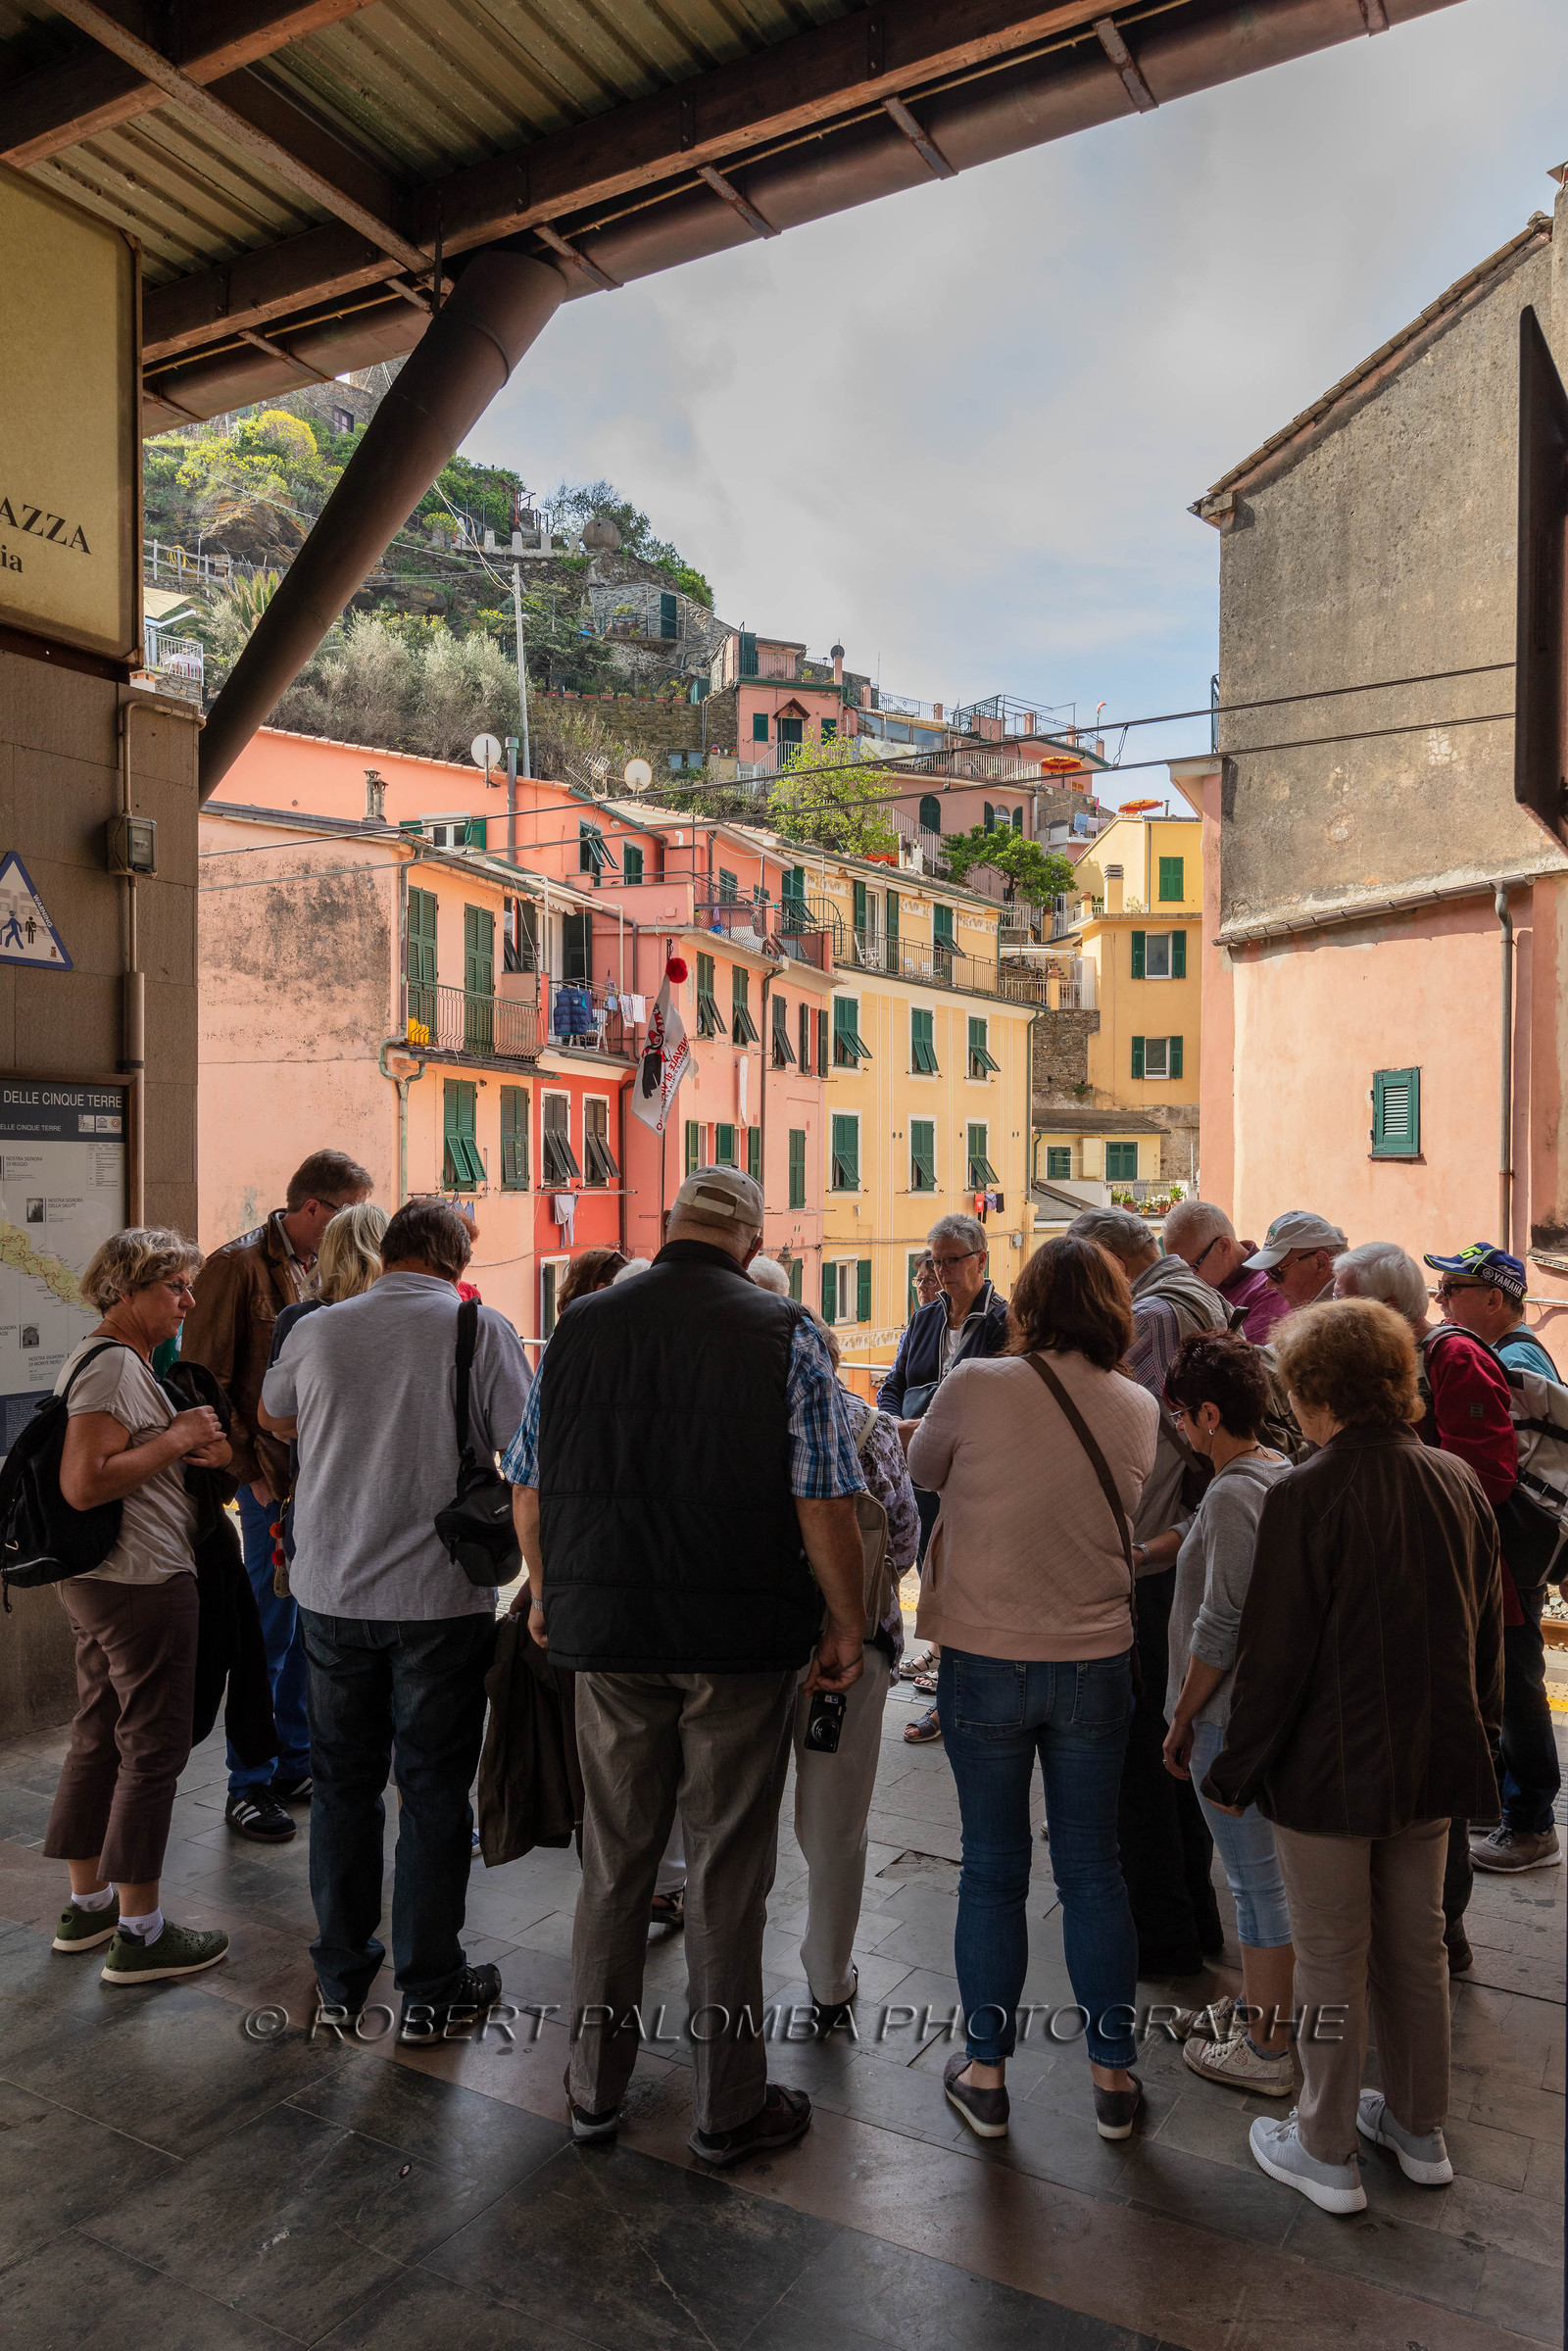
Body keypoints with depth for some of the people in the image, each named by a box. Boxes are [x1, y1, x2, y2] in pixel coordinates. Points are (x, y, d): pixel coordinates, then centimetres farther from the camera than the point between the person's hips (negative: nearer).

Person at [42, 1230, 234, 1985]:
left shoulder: (110, 1359, 15)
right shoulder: (112, 1363, -18)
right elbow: (84, 1483, -27)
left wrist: (192, 1447, 2)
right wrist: (176, 1439, -18)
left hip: (96, 1581, 11)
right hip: (140, 1581, -11)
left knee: (99, 1739, 18)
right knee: (153, 1749, -1)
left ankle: (86, 1904, 31)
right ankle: (139, 1934, 9)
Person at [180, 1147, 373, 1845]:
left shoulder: (327, 1266, 11)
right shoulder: (239, 1265, -10)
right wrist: (252, 1471, -12)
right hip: (277, 1481, -6)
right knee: (269, 1634, 2)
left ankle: (294, 1765, 29)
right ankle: (248, 1787, 16)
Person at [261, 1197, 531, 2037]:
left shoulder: (316, 1331, 0)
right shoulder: (482, 1329, -11)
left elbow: (276, 1419, 19)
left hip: (331, 1591, 3)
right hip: (440, 1596, -3)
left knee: (343, 1781, 17)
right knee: (433, 1789, 9)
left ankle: (342, 1974, 31)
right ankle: (429, 1987, 20)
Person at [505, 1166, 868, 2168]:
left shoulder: (581, 1324, 0)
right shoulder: (785, 1334, -9)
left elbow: (528, 1487, 5)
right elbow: (824, 1505, -13)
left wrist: (546, 1594, 20)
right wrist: (848, 1626, 0)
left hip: (607, 1634, 3)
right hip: (742, 1638, -3)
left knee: (614, 1859, 18)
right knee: (728, 1869, 11)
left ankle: (597, 2086, 33)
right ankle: (729, 2107, 26)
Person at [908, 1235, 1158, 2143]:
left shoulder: (975, 1387, -15)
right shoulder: (1140, 1410, -5)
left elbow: (924, 1469, 3)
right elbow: (1132, 1522, 7)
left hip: (985, 1664, -2)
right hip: (1097, 1666, 2)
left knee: (992, 1871, 13)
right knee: (1094, 1870, 16)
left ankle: (986, 2074, 27)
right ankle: (1114, 2074, 29)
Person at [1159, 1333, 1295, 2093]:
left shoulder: (1231, 1495, -22)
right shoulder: (1284, 1475, 5)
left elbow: (1221, 1626, -22)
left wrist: (1181, 1718, -12)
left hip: (1232, 1716, -9)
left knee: (1255, 1879, 4)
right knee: (1260, 1871, 21)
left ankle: (1266, 2051, 18)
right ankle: (1259, 2009, 36)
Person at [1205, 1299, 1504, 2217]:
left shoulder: (1308, 1495, -22)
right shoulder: (1460, 1481, -2)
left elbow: (1274, 1653, -18)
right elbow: (1488, 1629, 9)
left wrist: (1236, 1770, -7)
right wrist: (1476, 1732, 22)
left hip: (1330, 1767, -6)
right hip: (1433, 1762, 6)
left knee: (1333, 1958, 9)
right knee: (1417, 1944, 21)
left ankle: (1327, 2150, 25)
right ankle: (1420, 2125, 38)